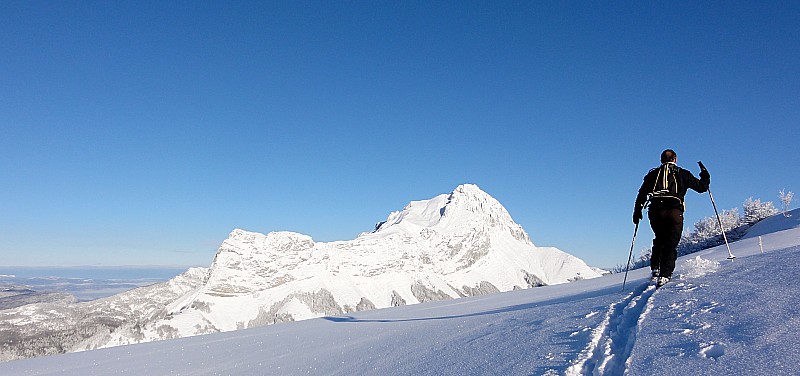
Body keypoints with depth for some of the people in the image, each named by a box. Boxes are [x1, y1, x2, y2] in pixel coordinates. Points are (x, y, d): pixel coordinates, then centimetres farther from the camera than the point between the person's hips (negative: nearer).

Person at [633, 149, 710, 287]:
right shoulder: (683, 174, 14)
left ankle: (655, 270, 11)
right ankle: (664, 275, -16)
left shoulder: (653, 174, 19)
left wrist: (637, 212, 19)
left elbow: (642, 194, 14)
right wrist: (705, 176, 40)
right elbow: (701, 187, 19)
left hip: (656, 212, 2)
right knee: (671, 244, -1)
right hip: (675, 212, -2)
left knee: (659, 240, 23)